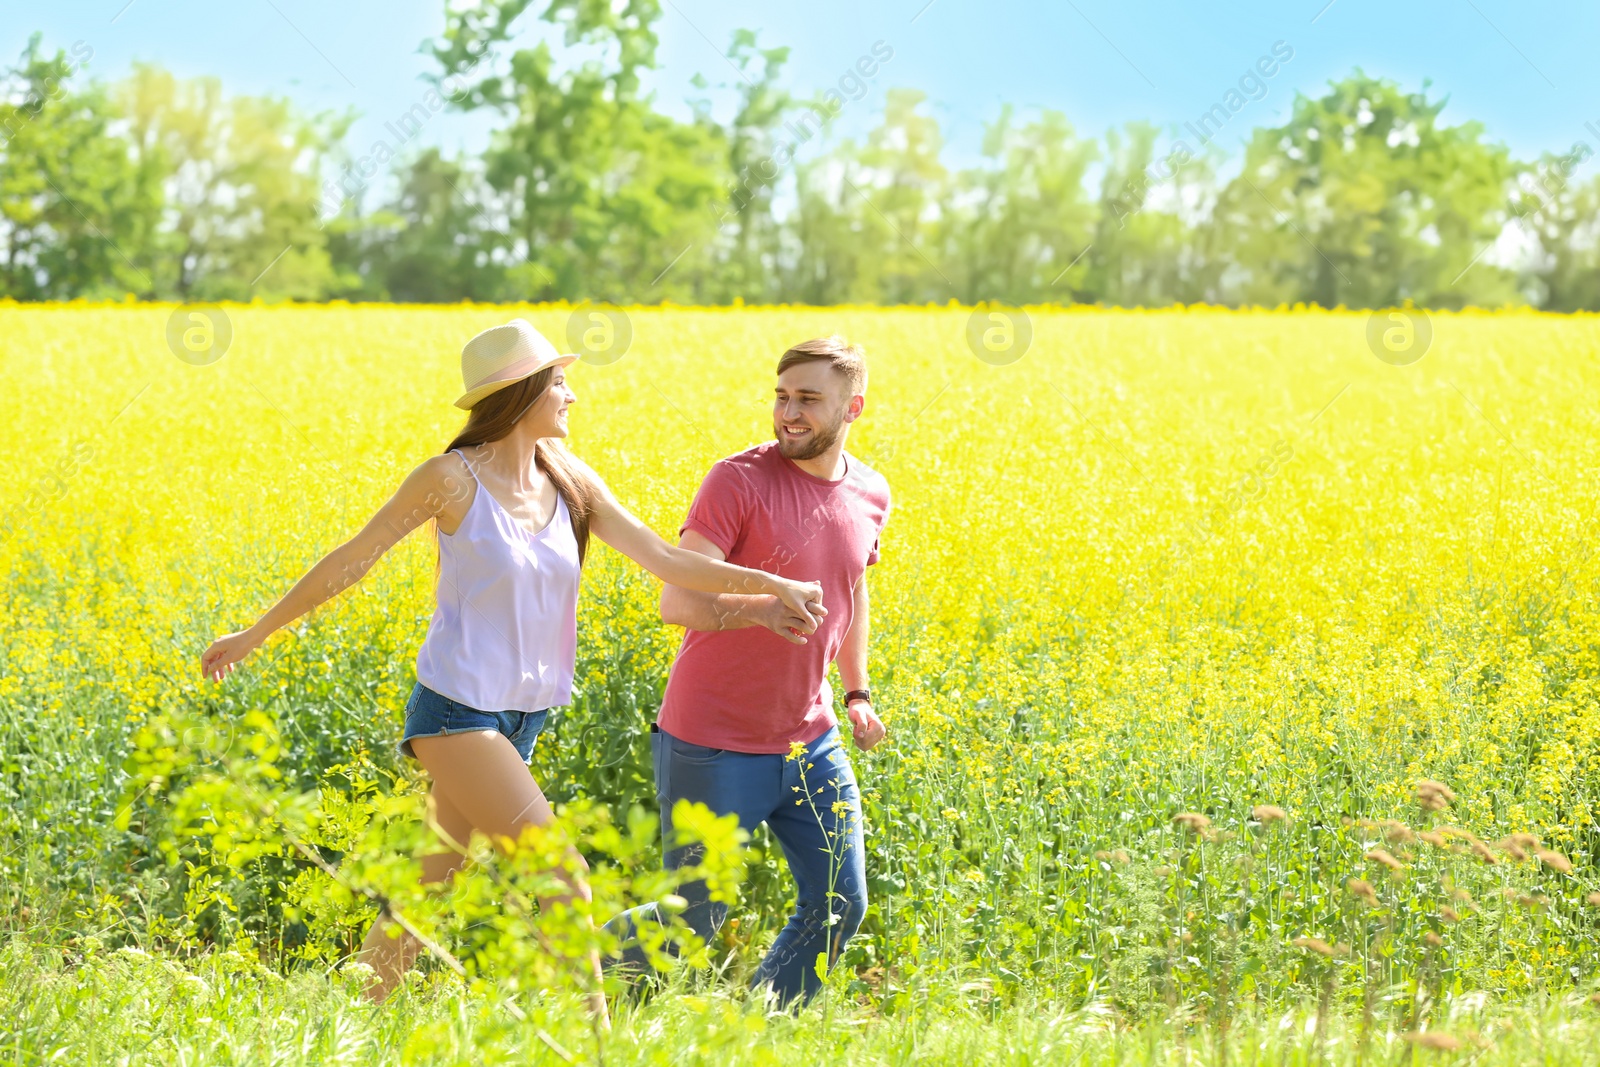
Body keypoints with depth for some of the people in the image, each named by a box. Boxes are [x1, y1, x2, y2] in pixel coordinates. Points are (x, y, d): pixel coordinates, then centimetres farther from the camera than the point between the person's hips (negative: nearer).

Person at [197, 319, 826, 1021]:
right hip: (457, 707, -6)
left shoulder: (569, 481, 7)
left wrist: (771, 582, -5)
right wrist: (255, 635, 1)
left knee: (430, 888, 10)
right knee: (560, 874, -12)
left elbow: (665, 560, 5)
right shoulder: (455, 478, -10)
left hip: (517, 719, 6)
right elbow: (351, 561, -3)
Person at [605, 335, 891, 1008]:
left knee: (840, 907, 5)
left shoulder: (870, 496, 4)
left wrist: (858, 691, 20)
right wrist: (760, 606, -39)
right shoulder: (739, 480, -16)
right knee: (691, 925, 0)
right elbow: (677, 602, -22)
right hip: (714, 745, -6)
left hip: (809, 743, 6)